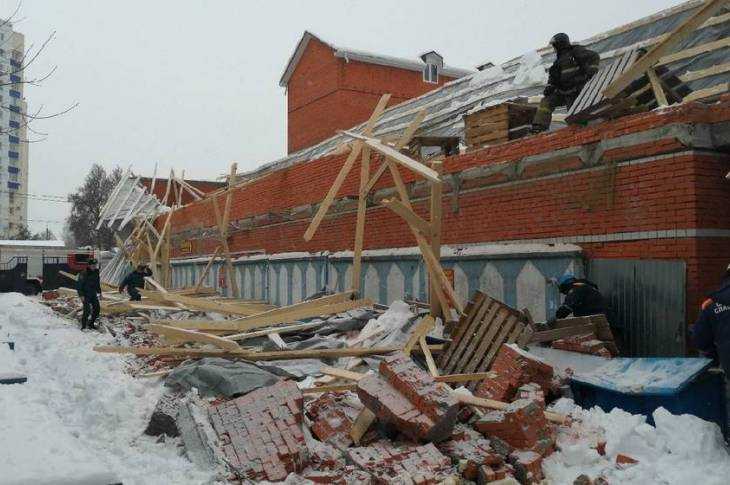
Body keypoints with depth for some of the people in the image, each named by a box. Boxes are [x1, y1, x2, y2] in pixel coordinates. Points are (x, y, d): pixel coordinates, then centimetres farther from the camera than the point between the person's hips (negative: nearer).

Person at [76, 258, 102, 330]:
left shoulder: (96, 272, 5)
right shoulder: (83, 274, -16)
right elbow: (78, 285, -14)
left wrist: (99, 292, 15)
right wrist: (81, 295, -19)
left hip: (94, 295, 7)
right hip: (86, 295, -7)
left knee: (97, 309, 3)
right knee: (87, 311, -14)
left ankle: (91, 324, 18)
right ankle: (83, 326, 0)